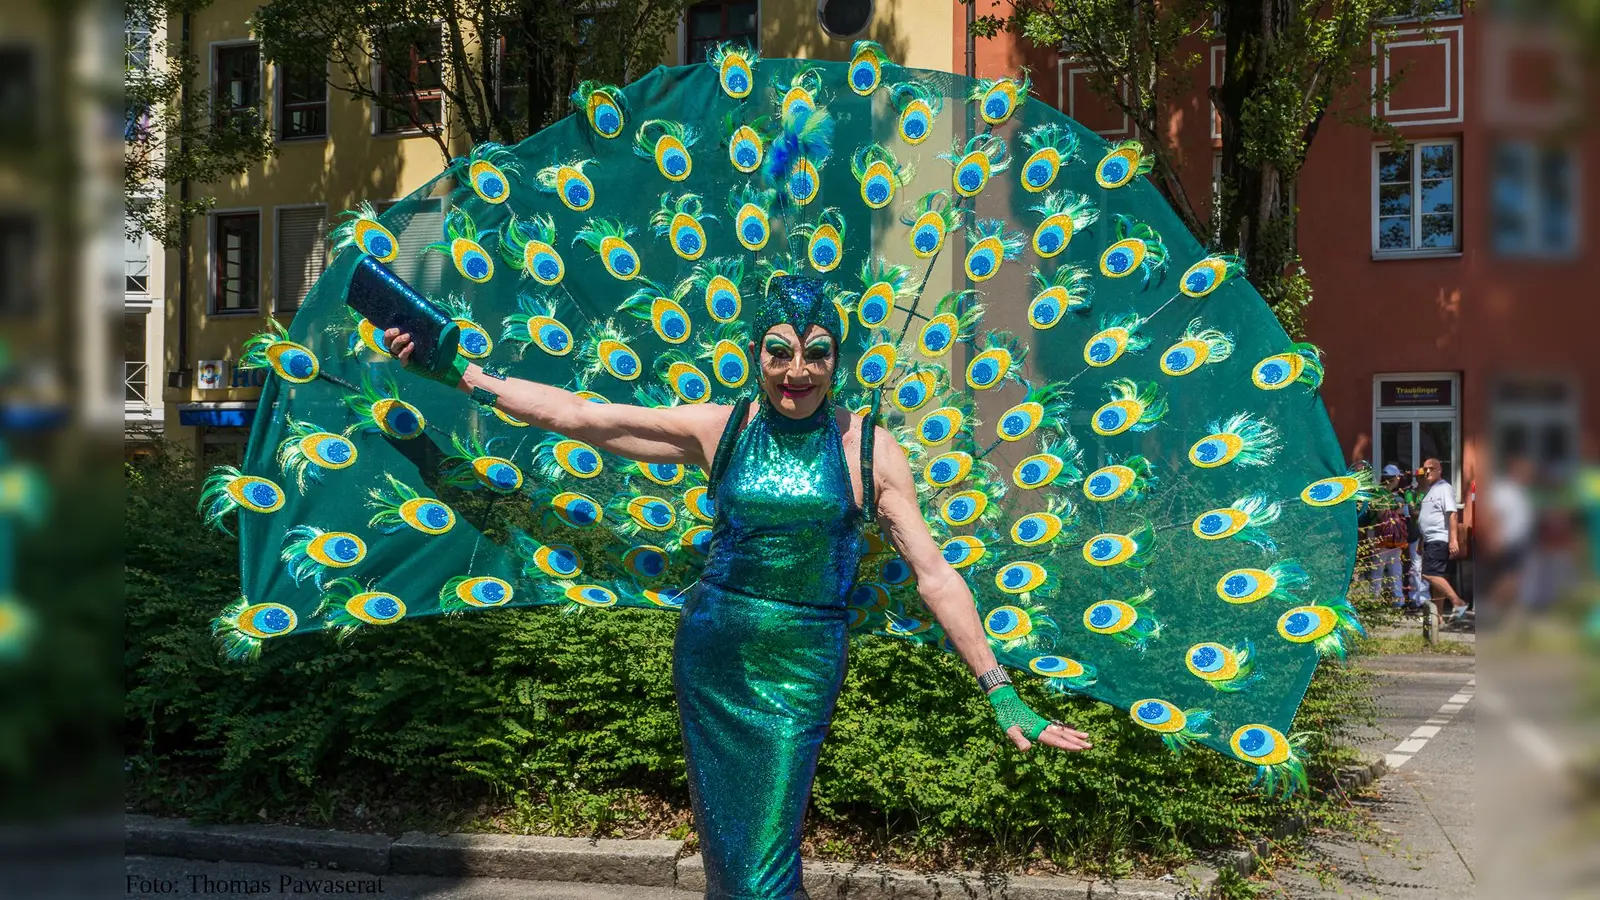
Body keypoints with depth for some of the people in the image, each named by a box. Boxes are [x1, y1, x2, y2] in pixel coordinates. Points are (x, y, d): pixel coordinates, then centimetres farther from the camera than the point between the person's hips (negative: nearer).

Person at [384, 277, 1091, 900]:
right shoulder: (720, 429, -1)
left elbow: (935, 574, -4)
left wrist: (1000, 694, -6)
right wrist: (460, 374, -8)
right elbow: (576, 415, -3)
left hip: (800, 669, -2)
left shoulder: (868, 449, -5)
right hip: (710, 651, 2)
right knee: (721, 836, 12)